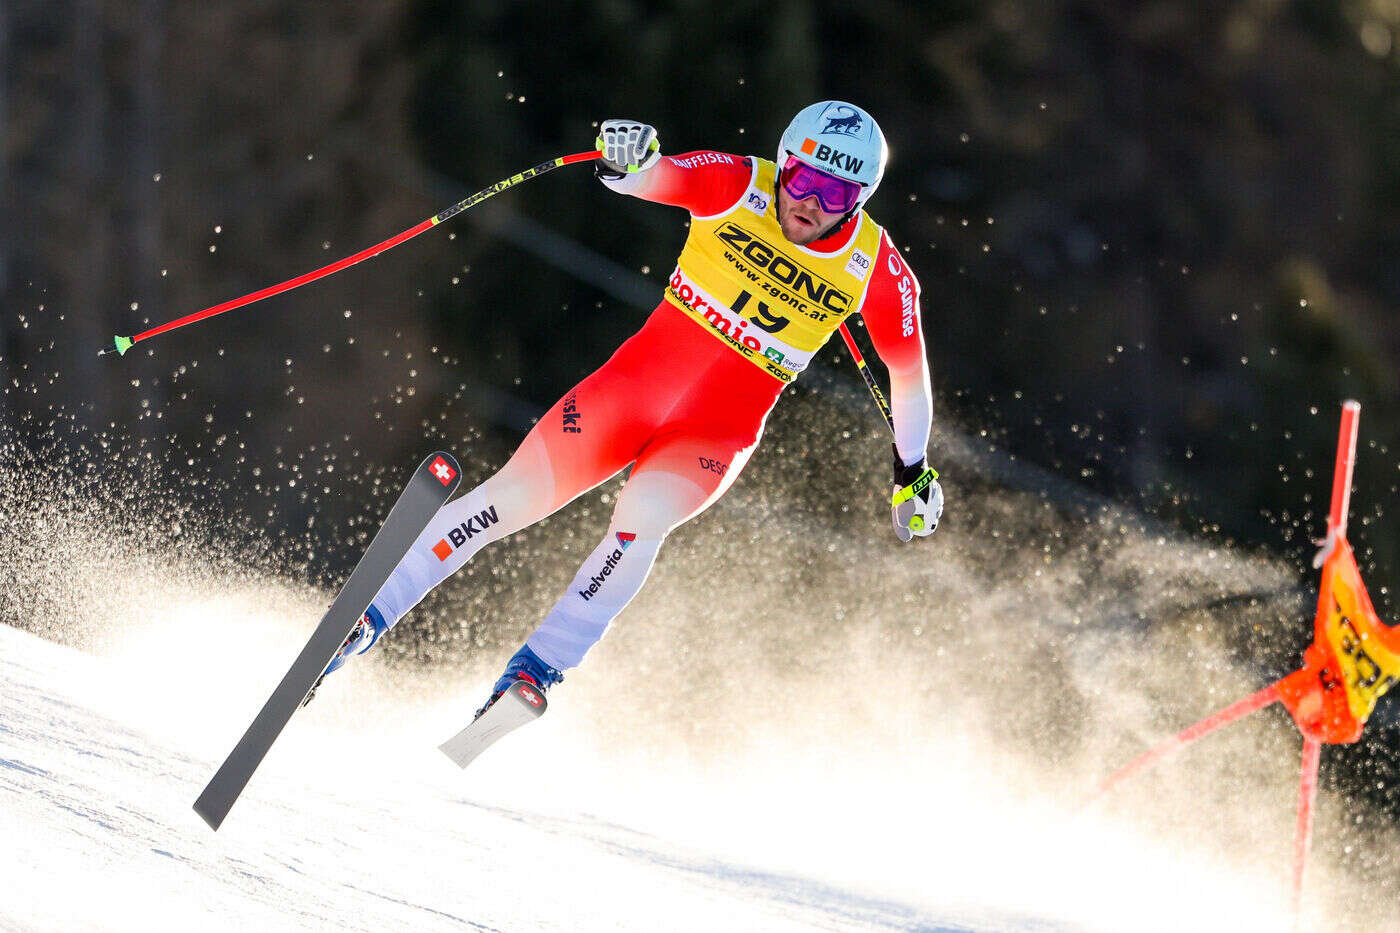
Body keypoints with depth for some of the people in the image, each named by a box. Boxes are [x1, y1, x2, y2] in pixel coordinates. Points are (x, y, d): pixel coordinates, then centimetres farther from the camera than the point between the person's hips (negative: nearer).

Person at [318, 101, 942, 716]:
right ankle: (366, 620, 4)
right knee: (511, 496, -9)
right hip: (638, 381, 1)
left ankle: (539, 668, -20)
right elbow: (652, 177, -23)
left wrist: (913, 473, 15)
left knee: (641, 516, -30)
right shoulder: (736, 185, -9)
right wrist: (627, 160, -48)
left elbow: (909, 371, 6)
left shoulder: (878, 273, -8)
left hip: (717, 434, -1)